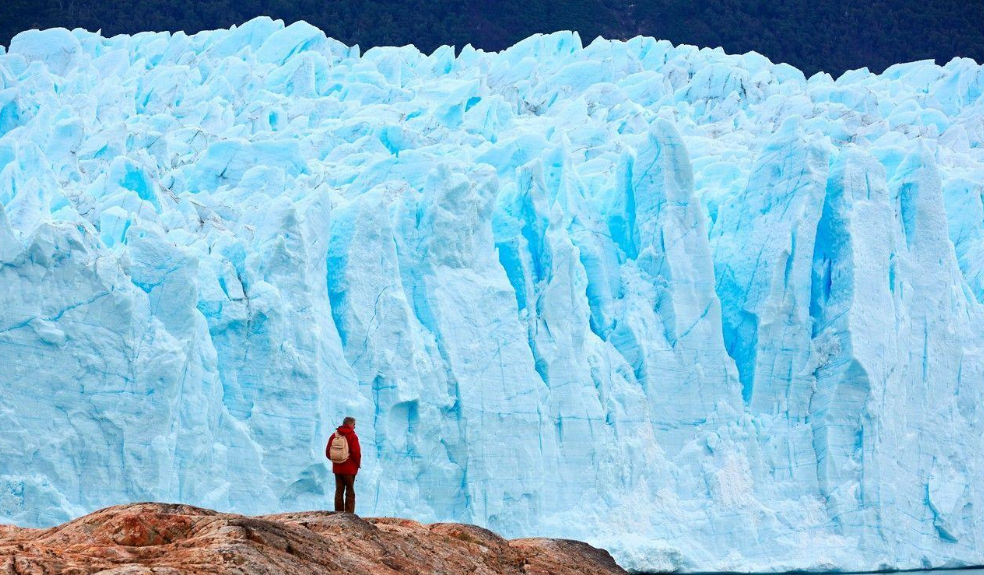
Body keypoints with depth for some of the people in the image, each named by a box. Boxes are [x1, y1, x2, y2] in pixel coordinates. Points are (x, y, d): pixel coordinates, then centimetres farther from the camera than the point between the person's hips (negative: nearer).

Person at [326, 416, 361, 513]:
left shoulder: (334, 435, 5)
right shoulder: (352, 436, -12)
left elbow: (327, 452, 6)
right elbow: (356, 453, -18)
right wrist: (358, 464, -2)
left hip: (337, 468, 5)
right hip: (349, 469, -5)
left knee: (339, 491, 10)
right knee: (350, 492, 2)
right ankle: (349, 514, -1)